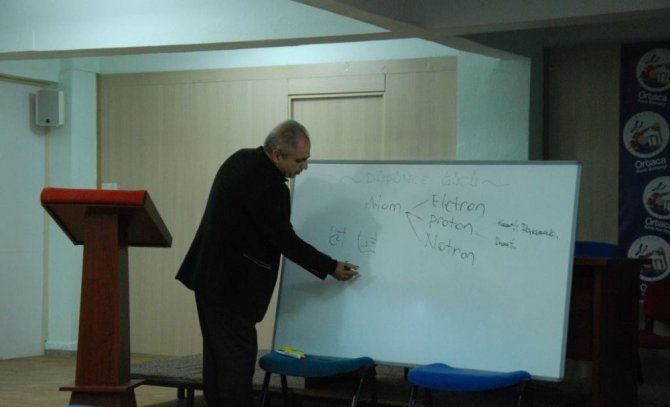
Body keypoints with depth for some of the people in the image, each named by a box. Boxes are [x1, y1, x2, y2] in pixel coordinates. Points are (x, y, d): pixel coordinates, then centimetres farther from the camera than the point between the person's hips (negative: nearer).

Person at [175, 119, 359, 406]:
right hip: (231, 283, -10)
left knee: (218, 355, 12)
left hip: (211, 274, 10)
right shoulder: (269, 186, -23)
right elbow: (285, 240, -17)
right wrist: (331, 268, -9)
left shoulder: (242, 159, 6)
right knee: (239, 356, -6)